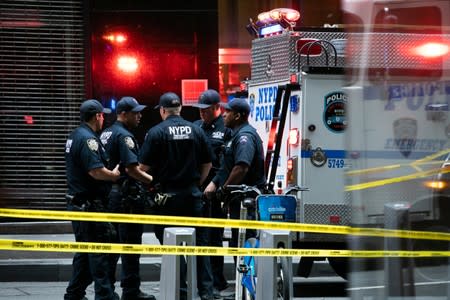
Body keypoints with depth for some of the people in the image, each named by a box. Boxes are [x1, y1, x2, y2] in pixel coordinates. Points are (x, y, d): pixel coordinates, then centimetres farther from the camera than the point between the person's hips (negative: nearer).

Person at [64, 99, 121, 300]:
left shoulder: (75, 136, 16)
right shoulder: (88, 139, -16)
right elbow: (96, 171, -25)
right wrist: (114, 175, -10)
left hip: (77, 201, 10)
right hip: (90, 204, -10)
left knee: (84, 252, 15)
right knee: (100, 252, -7)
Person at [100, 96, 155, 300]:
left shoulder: (105, 134, 14)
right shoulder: (124, 136, -15)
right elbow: (132, 168, -23)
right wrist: (153, 181, -20)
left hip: (108, 193, 9)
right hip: (126, 195, -9)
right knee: (130, 245, -4)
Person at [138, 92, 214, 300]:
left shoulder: (156, 132, -8)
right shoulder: (195, 131, 4)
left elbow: (144, 167, -9)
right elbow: (208, 163, 8)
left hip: (168, 196, -3)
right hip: (193, 195, 3)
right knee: (199, 243, 7)